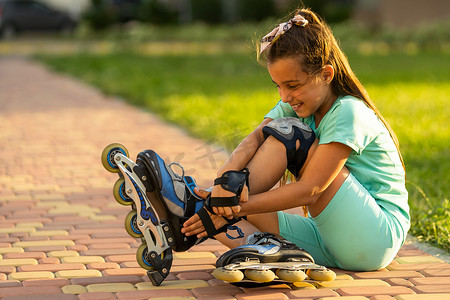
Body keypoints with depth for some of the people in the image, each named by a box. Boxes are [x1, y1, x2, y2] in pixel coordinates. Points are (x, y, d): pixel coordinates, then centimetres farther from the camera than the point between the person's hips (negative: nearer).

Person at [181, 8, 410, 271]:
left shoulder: (347, 113, -19)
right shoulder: (294, 105, 5)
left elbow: (309, 189, -26)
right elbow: (253, 141, -13)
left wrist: (238, 207, -31)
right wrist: (227, 175, -35)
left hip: (378, 236, -7)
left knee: (292, 136, -20)